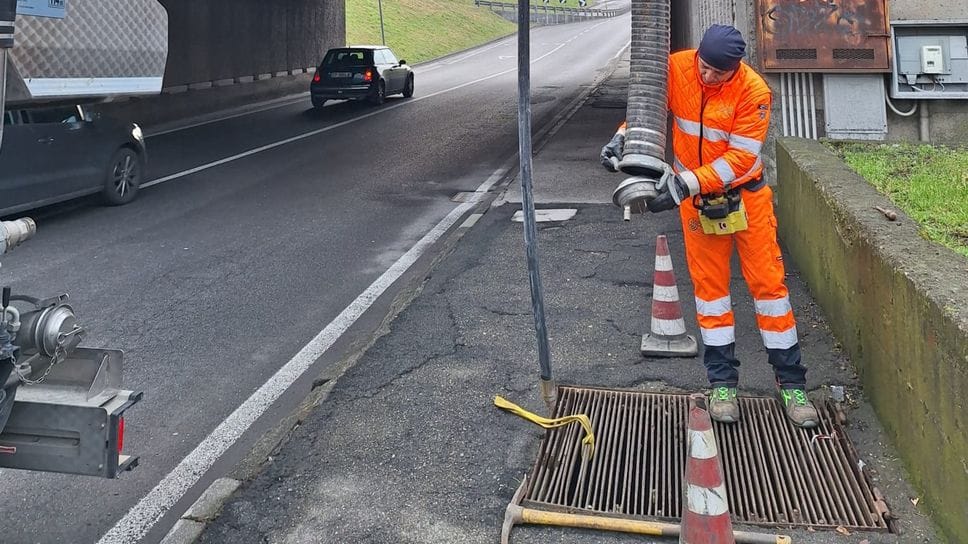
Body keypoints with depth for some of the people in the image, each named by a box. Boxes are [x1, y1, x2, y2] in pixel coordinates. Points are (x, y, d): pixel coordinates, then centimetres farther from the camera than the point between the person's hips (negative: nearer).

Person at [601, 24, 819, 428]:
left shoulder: (753, 91, -23)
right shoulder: (676, 68, -15)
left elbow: (740, 158, -25)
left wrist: (685, 183, -33)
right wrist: (623, 138, -20)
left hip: (745, 194, -2)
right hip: (695, 197, 2)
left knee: (767, 281, 1)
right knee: (709, 284, 6)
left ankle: (790, 383, 12)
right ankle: (722, 382, 17)